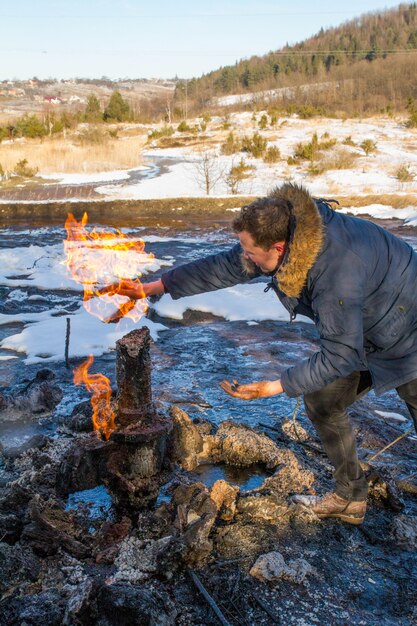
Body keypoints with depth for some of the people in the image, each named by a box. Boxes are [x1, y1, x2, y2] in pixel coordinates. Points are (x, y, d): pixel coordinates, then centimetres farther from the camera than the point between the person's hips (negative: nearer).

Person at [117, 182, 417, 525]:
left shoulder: (336, 273, -41)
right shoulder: (281, 233, -15)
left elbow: (340, 355, -32)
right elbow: (222, 267, -5)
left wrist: (276, 387, -30)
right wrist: (153, 288, -2)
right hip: (362, 335, 8)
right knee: (322, 403, 11)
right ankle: (350, 496, 27)